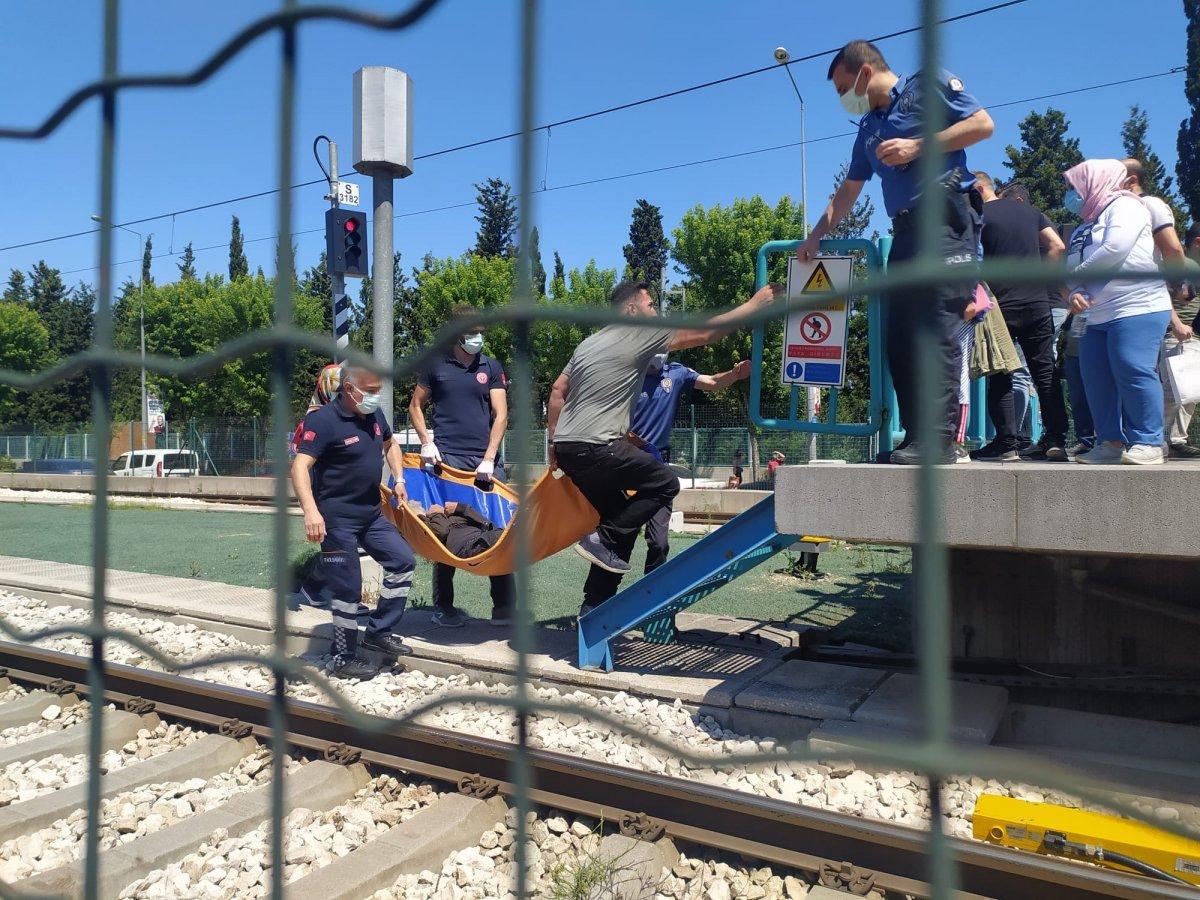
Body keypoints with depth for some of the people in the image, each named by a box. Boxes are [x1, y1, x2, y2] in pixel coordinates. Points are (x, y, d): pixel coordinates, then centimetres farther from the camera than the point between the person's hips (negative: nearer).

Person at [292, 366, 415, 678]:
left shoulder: (374, 414, 6)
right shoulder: (323, 420, -19)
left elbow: (389, 444, 26)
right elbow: (300, 467, -27)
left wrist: (399, 479, 15)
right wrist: (311, 511, -39)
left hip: (371, 513, 8)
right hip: (337, 518, -8)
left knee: (403, 560, 7)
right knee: (348, 588, -2)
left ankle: (378, 631, 19)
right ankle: (343, 659, 15)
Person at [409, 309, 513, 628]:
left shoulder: (491, 368, 10)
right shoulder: (436, 366, 8)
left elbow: (501, 415, 4)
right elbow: (415, 407, 14)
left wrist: (489, 459, -6)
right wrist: (426, 442, -2)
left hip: (486, 459, 2)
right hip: (447, 458, -1)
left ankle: (504, 607, 8)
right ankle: (442, 607, 12)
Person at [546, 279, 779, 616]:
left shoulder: (588, 343, 19)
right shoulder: (640, 335, -4)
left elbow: (557, 391, 20)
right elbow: (703, 333, -5)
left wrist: (553, 442, 23)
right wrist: (755, 304, 3)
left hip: (568, 449, 9)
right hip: (597, 448, -9)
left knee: (621, 520, 15)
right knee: (665, 483, 4)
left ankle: (594, 606, 16)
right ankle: (602, 539, -2)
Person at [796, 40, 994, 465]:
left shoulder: (929, 84, 5)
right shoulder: (869, 128, 25)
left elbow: (983, 124, -4)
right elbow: (848, 191, 28)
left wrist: (916, 146, -9)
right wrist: (816, 235, 23)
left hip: (944, 218, -8)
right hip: (904, 231, 8)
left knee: (936, 329, -16)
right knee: (899, 336, 1)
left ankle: (940, 440, -18)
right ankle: (915, 437, 3)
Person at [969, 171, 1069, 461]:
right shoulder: (1029, 210, 14)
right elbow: (1057, 247, 8)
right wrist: (1038, 278, 12)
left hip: (1000, 306, -4)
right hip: (1037, 303, 5)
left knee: (999, 377, 1)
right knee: (1045, 372, 8)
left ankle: (1006, 443, -2)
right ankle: (1056, 440, 7)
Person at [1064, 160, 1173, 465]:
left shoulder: (1124, 206, 0)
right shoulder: (1083, 228, 24)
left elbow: (1116, 247, -17)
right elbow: (1074, 270, 17)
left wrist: (1077, 274, -4)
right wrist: (1075, 292, -6)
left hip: (1137, 308, -9)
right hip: (1098, 316, 9)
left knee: (1133, 372, -17)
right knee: (1097, 379, 2)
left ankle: (1148, 443, -11)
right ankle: (1111, 442, 7)